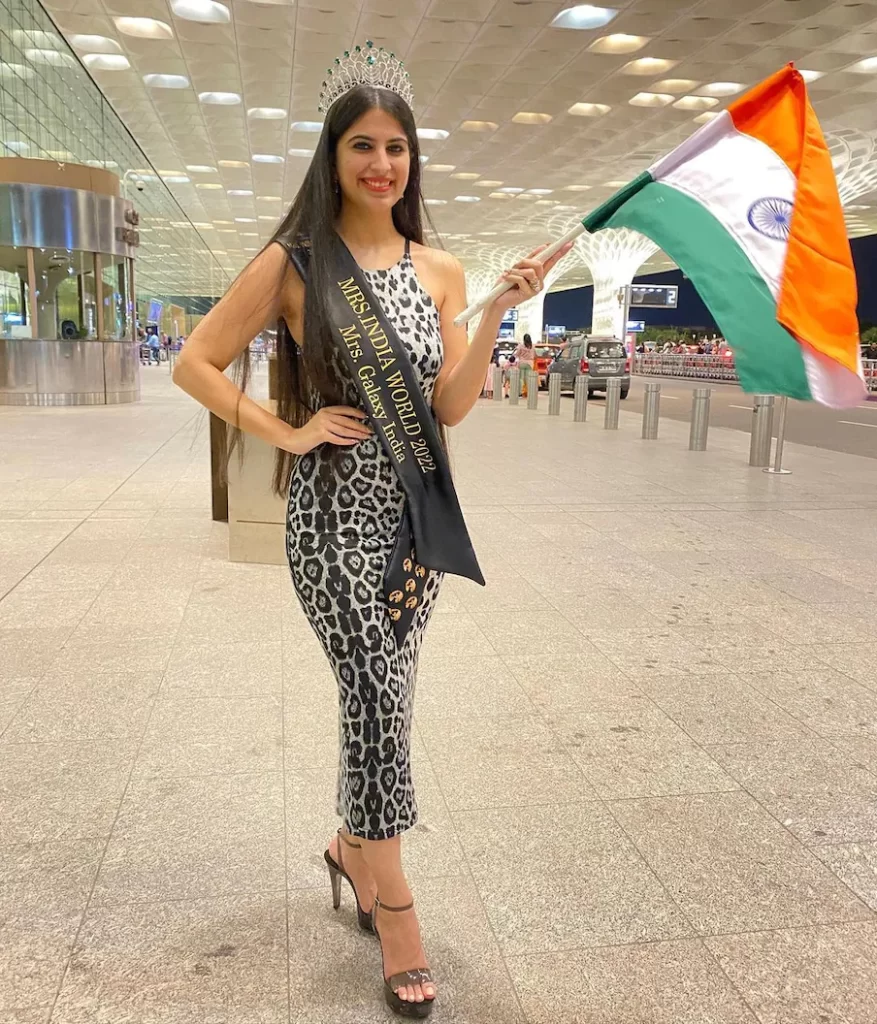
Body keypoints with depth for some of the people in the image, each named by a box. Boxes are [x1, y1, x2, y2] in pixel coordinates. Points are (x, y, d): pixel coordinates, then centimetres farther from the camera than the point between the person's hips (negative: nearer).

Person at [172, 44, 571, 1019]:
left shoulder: (441, 270, 7)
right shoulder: (293, 262, -4)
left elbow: (452, 406, 0)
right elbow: (194, 364, -2)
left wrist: (496, 312, -11)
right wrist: (289, 432, -9)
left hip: (416, 512, 4)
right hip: (335, 513, -4)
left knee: (378, 698, 14)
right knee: (379, 697, -7)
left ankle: (351, 846, 40)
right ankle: (397, 912, 13)